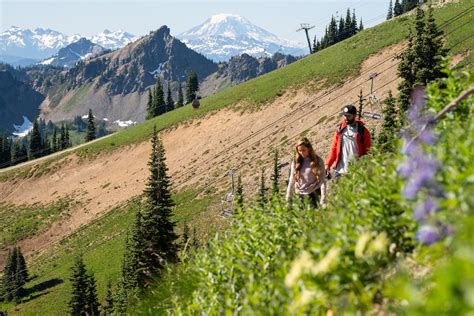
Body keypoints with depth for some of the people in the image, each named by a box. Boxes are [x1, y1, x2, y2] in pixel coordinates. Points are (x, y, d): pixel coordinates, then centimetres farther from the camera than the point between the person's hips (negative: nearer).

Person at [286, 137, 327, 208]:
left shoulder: (318, 161, -5)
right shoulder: (295, 162, 3)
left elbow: (322, 180, -9)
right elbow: (292, 180, 6)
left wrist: (323, 200, -17)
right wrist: (288, 199, 3)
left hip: (314, 192, -3)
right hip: (301, 193, 3)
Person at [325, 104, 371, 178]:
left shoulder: (363, 131, 1)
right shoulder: (340, 130, 10)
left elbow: (367, 152, 1)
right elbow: (333, 149, 10)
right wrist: (328, 164, 0)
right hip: (340, 170, 3)